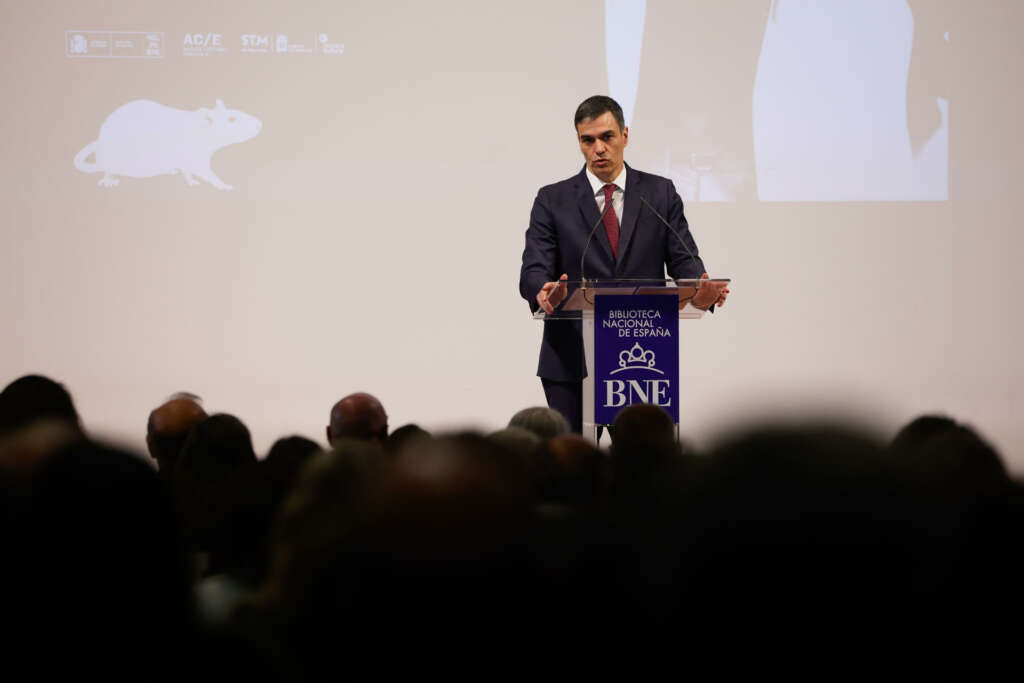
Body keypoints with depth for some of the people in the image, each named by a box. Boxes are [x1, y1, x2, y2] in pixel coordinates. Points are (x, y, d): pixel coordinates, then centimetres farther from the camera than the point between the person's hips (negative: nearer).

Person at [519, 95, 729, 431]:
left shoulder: (660, 193, 9)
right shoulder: (553, 200, 6)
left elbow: (683, 260, 2)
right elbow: (534, 269, -4)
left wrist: (701, 291, -22)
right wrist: (543, 292, -29)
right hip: (571, 363, 0)